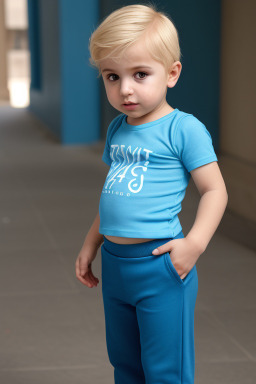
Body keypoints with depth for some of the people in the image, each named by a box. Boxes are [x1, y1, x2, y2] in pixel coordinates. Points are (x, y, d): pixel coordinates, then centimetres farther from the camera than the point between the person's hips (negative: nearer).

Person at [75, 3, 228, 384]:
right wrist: (91, 244, 21)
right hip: (114, 264, 7)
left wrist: (194, 243, -24)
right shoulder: (117, 128, 9)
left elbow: (215, 190, -12)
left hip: (160, 266, -7)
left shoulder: (183, 129, -13)